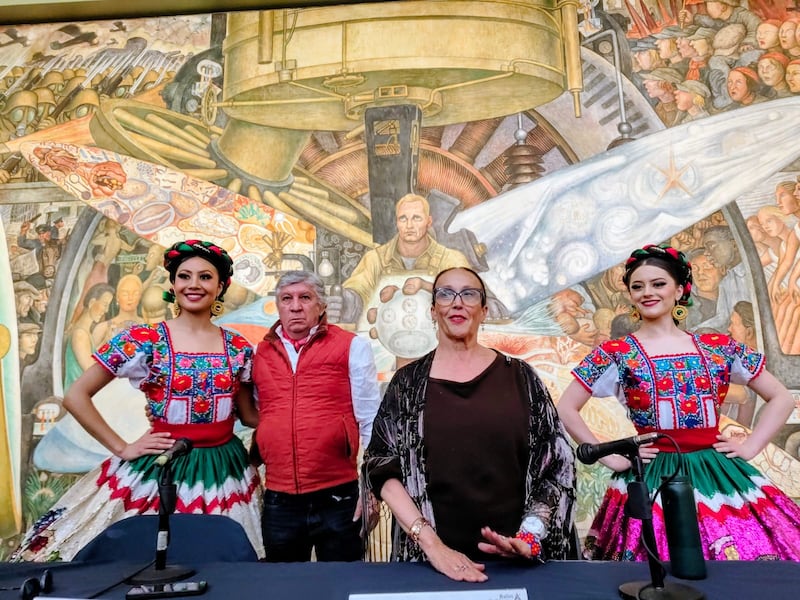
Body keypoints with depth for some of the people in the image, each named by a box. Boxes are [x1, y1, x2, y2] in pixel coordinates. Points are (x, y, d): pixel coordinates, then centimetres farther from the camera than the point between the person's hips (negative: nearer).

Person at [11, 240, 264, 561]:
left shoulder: (238, 347, 1)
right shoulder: (142, 340, -7)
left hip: (226, 470, 3)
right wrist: (121, 448, -5)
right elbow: (75, 396, -3)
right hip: (159, 468, -2)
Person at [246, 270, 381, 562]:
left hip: (339, 496, -3)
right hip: (278, 501, 3)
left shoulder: (352, 347, -3)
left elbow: (370, 421, -3)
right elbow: (253, 417, 16)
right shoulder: (260, 353, 7)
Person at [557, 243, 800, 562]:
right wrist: (611, 458, -7)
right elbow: (565, 409, -4)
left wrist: (750, 447, 4)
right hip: (654, 481, -3)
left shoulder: (719, 347, 5)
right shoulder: (615, 354, -3)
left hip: (722, 476, 3)